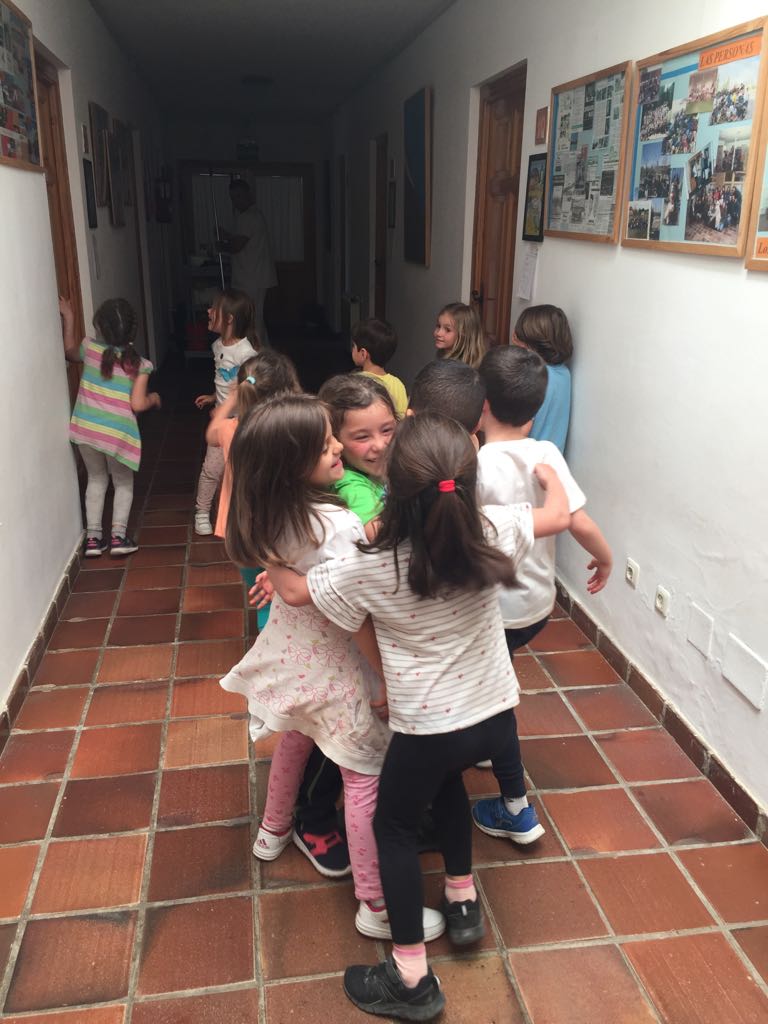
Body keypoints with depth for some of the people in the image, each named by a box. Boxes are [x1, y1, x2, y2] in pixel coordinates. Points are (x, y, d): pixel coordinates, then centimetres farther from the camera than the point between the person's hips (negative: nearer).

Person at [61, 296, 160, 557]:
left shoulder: (90, 349, -1)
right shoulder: (139, 364, -9)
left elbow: (70, 351, 22)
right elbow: (138, 404, -12)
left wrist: (68, 319, 30)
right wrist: (153, 398, 9)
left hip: (86, 429, 3)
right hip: (118, 434, -3)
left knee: (96, 479, 21)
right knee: (123, 484, 18)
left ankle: (93, 537, 20)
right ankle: (118, 536, 10)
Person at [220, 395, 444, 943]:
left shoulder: (265, 514, -12)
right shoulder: (337, 526, -33)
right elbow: (358, 619, -26)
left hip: (289, 657, 8)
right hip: (333, 666, -8)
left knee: (297, 736, 33)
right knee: (367, 777, 8)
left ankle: (274, 831, 57)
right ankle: (376, 906, 22)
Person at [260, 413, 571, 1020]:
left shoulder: (373, 566, -21)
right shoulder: (492, 532, -14)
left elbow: (295, 592, -6)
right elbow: (559, 516, 5)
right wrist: (546, 469, 24)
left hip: (427, 728, -4)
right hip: (496, 717, 5)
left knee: (394, 826, 19)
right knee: (446, 780, 34)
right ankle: (463, 902, 45)